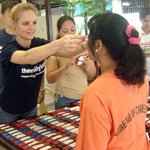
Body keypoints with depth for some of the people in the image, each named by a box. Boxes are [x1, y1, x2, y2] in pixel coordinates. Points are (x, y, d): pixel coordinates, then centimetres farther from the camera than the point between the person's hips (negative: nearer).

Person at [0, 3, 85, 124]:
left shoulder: (39, 44, -10)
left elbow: (68, 52, -24)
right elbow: (27, 58, -46)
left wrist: (85, 45, -46)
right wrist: (58, 44, -62)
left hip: (31, 107, 4)